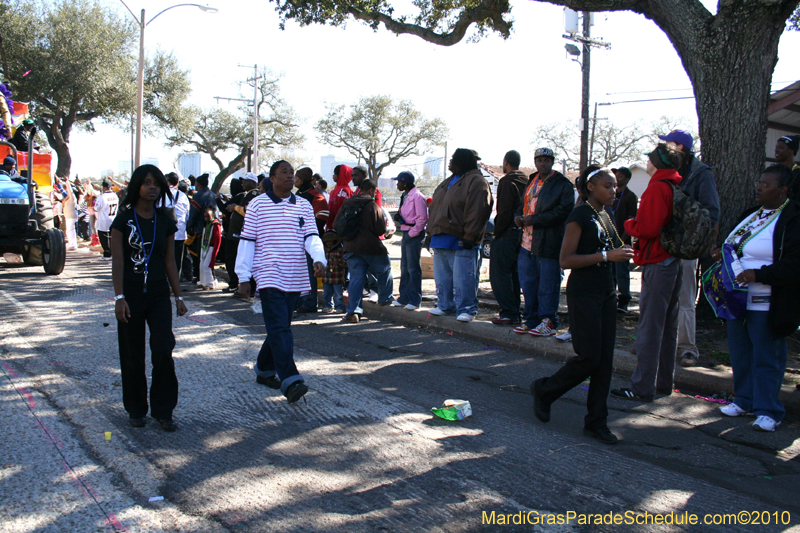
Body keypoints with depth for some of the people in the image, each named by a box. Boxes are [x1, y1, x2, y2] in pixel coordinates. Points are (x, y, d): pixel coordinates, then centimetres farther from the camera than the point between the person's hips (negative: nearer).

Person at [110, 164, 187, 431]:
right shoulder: (124, 219, -2)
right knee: (132, 356, 6)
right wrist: (119, 297, -13)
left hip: (159, 294, 2)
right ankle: (136, 410, 23)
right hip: (131, 295, -2)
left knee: (163, 351, -7)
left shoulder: (165, 221, 5)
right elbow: (117, 261, -6)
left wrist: (178, 296, 8)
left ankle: (163, 410, 7)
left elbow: (170, 261, 9)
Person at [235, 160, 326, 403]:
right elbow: (247, 240, 1)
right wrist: (243, 277, -2)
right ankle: (290, 381, -17)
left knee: (280, 327, 13)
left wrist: (319, 258, -20)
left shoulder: (304, 206, 10)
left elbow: (311, 236, 1)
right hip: (269, 276, -4)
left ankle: (264, 370, 31)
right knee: (279, 329, -13)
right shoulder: (258, 204, 1)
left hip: (295, 278, 5)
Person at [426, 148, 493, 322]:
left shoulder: (476, 181, -7)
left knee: (462, 277, -7)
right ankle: (445, 306, 25)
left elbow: (476, 210, -16)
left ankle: (466, 309, 2)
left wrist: (469, 236, -21)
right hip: (441, 239, 9)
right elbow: (435, 208, 24)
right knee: (442, 275, 14)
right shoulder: (447, 182, 21)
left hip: (461, 242, -9)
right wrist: (431, 233, 17)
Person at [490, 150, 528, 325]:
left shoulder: (507, 182, -12)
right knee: (513, 273, 14)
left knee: (499, 274, -5)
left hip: (507, 233, -9)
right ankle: (515, 313, 16)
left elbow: (504, 211, -17)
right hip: (520, 233, 9)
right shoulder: (526, 181, 13)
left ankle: (508, 313, -8)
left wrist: (497, 231, -9)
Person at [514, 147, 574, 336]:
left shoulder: (563, 185, -5)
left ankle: (549, 322, 9)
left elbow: (562, 212, -15)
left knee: (547, 286, -2)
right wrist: (519, 217, 5)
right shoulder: (530, 181, 18)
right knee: (528, 283, 12)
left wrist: (534, 219, -17)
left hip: (548, 244, -7)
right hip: (527, 242, 7)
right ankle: (530, 319, 23)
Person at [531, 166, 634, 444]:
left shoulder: (606, 216, 14)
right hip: (583, 293, -8)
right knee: (589, 357, -6)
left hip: (606, 293, 8)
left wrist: (622, 252, 5)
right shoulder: (579, 215, -10)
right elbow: (566, 260, -17)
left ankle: (596, 422, 13)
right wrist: (606, 256, -20)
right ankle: (544, 390, 18)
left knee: (605, 359, 5)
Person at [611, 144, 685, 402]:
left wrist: (628, 224, -3)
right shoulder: (678, 186, 12)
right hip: (675, 261, 9)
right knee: (668, 325, 15)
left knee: (649, 327, -5)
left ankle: (642, 387, -1)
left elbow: (647, 228, -23)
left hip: (657, 263, -9)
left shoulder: (657, 188, -15)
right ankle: (664, 382, 26)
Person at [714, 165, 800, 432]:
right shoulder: (752, 214, 13)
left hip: (766, 306, -8)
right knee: (740, 353, 16)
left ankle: (768, 411, 14)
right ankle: (745, 400, 31)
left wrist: (757, 274, -26)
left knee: (766, 358, 1)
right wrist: (724, 254, 6)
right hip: (739, 299, 8)